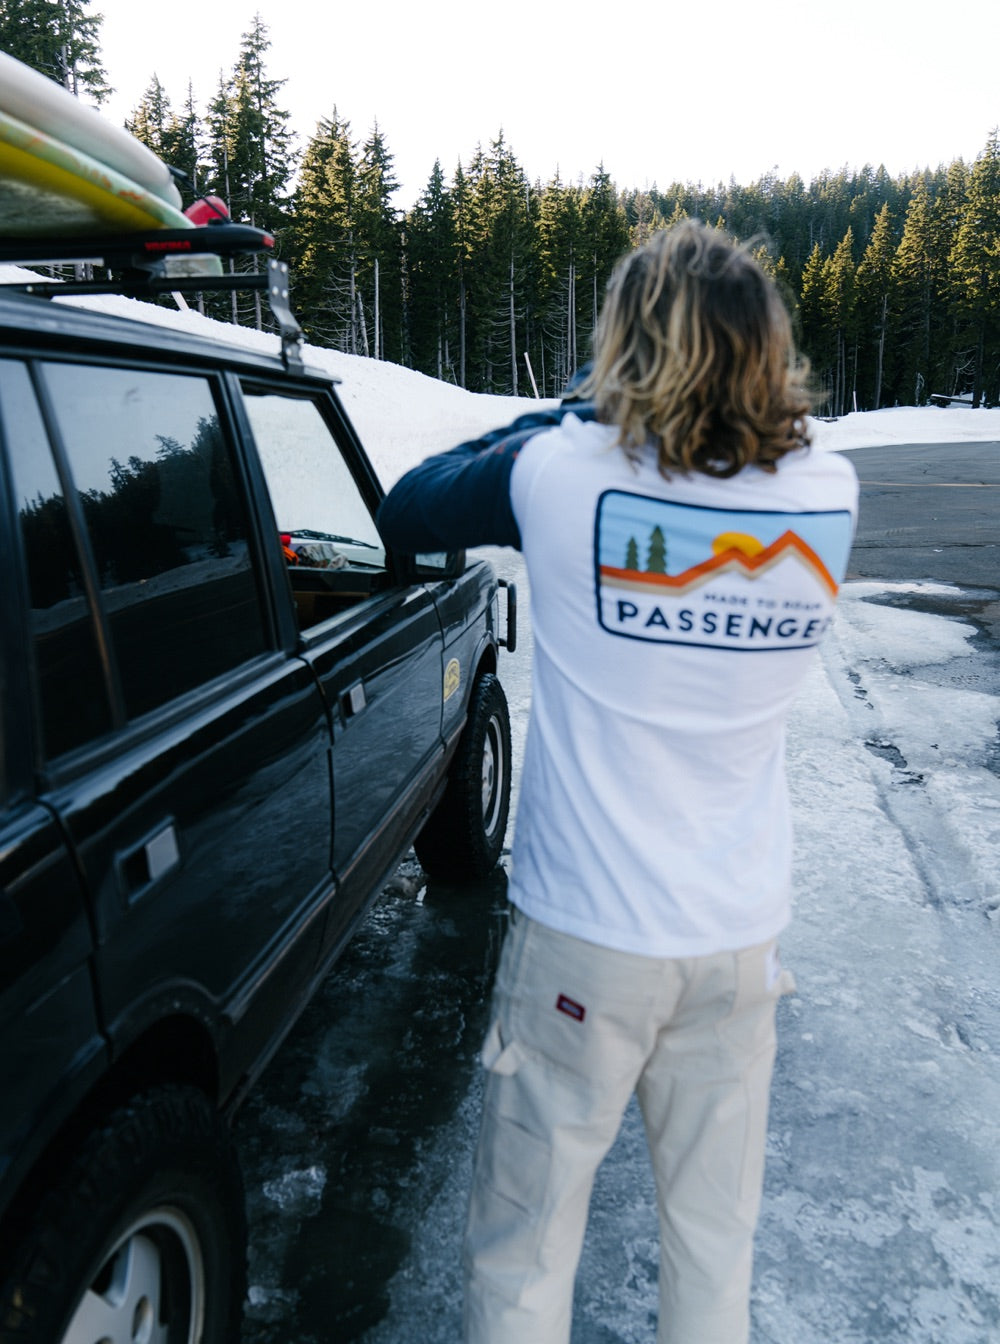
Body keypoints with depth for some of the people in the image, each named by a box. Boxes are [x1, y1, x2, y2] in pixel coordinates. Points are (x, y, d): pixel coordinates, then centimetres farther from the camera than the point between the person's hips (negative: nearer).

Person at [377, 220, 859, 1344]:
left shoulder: (563, 473, -15)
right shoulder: (829, 497, -5)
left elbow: (404, 511, 2)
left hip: (585, 935, -3)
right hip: (742, 936, 4)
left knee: (524, 1248, 17)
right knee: (715, 1240, 23)